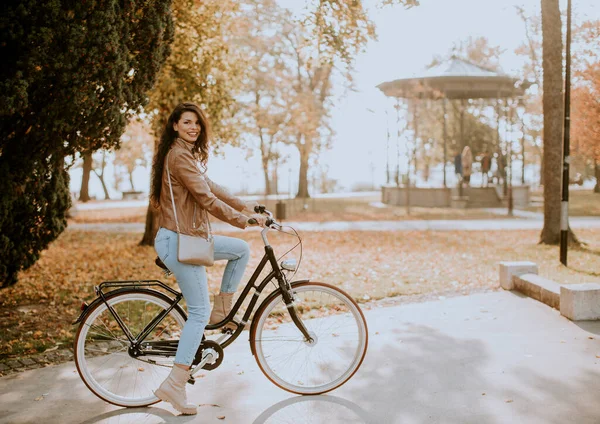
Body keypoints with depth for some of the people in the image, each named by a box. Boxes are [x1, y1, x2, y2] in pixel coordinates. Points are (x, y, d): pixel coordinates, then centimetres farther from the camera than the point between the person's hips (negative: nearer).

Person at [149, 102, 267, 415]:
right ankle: (174, 385, -3)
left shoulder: (187, 155, 18)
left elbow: (211, 187, 19)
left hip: (189, 237, 10)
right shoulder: (179, 156, -15)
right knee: (199, 313, -6)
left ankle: (222, 310, 18)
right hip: (178, 241, -10)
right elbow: (206, 199, -20)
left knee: (241, 250, 16)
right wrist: (245, 221, -14)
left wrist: (246, 207, 14)